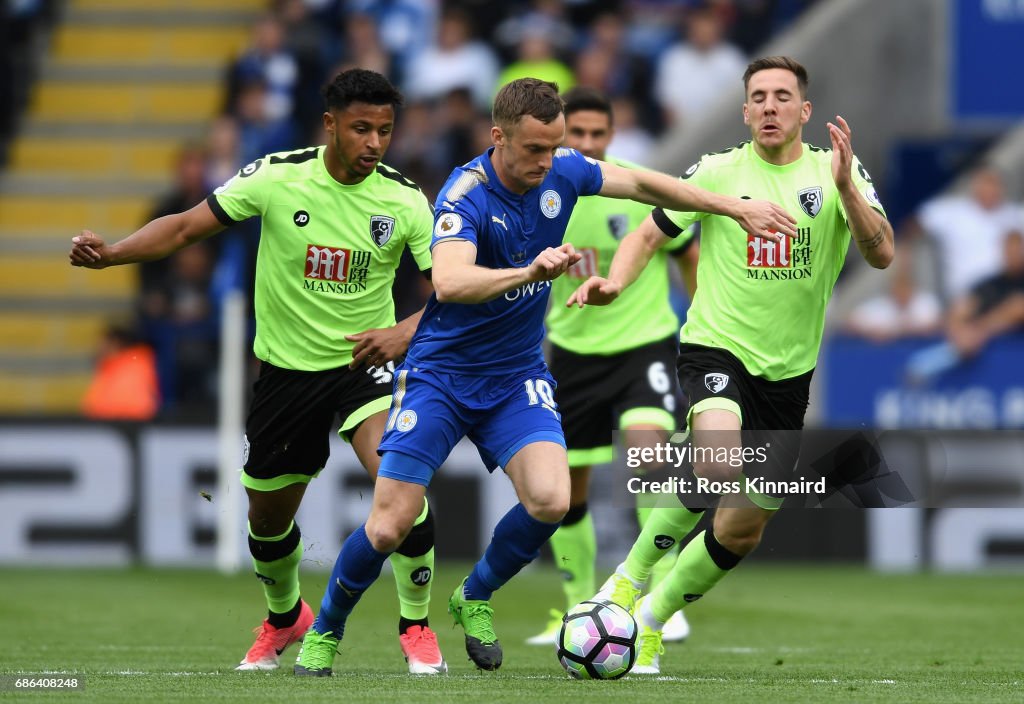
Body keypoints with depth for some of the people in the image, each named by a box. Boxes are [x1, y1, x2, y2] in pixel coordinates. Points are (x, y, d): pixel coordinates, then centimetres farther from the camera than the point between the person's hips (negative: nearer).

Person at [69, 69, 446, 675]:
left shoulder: (404, 200, -11)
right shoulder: (277, 177, -12)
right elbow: (186, 228, -6)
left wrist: (408, 328, -29)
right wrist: (109, 254, -20)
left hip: (366, 359, -2)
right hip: (286, 368, 2)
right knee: (268, 518, 13)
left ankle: (417, 627, -9)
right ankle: (285, 619, 46)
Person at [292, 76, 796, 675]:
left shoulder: (562, 172, -6)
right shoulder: (466, 195, -24)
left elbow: (642, 184, 10)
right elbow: (449, 282, -42)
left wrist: (737, 207, 10)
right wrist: (529, 272, -56)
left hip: (517, 378, 4)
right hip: (440, 375, -4)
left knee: (550, 501, -19)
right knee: (389, 528, -9)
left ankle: (475, 599, 9)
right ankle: (325, 631, 19)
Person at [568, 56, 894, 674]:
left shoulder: (839, 173, -2)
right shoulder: (716, 173, -4)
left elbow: (881, 255, -14)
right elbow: (650, 235, 5)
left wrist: (844, 185, -28)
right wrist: (614, 282, -15)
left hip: (788, 371, 3)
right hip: (716, 348, -3)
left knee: (742, 530, 9)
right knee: (719, 465, -33)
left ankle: (654, 618, 33)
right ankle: (632, 575, -10)